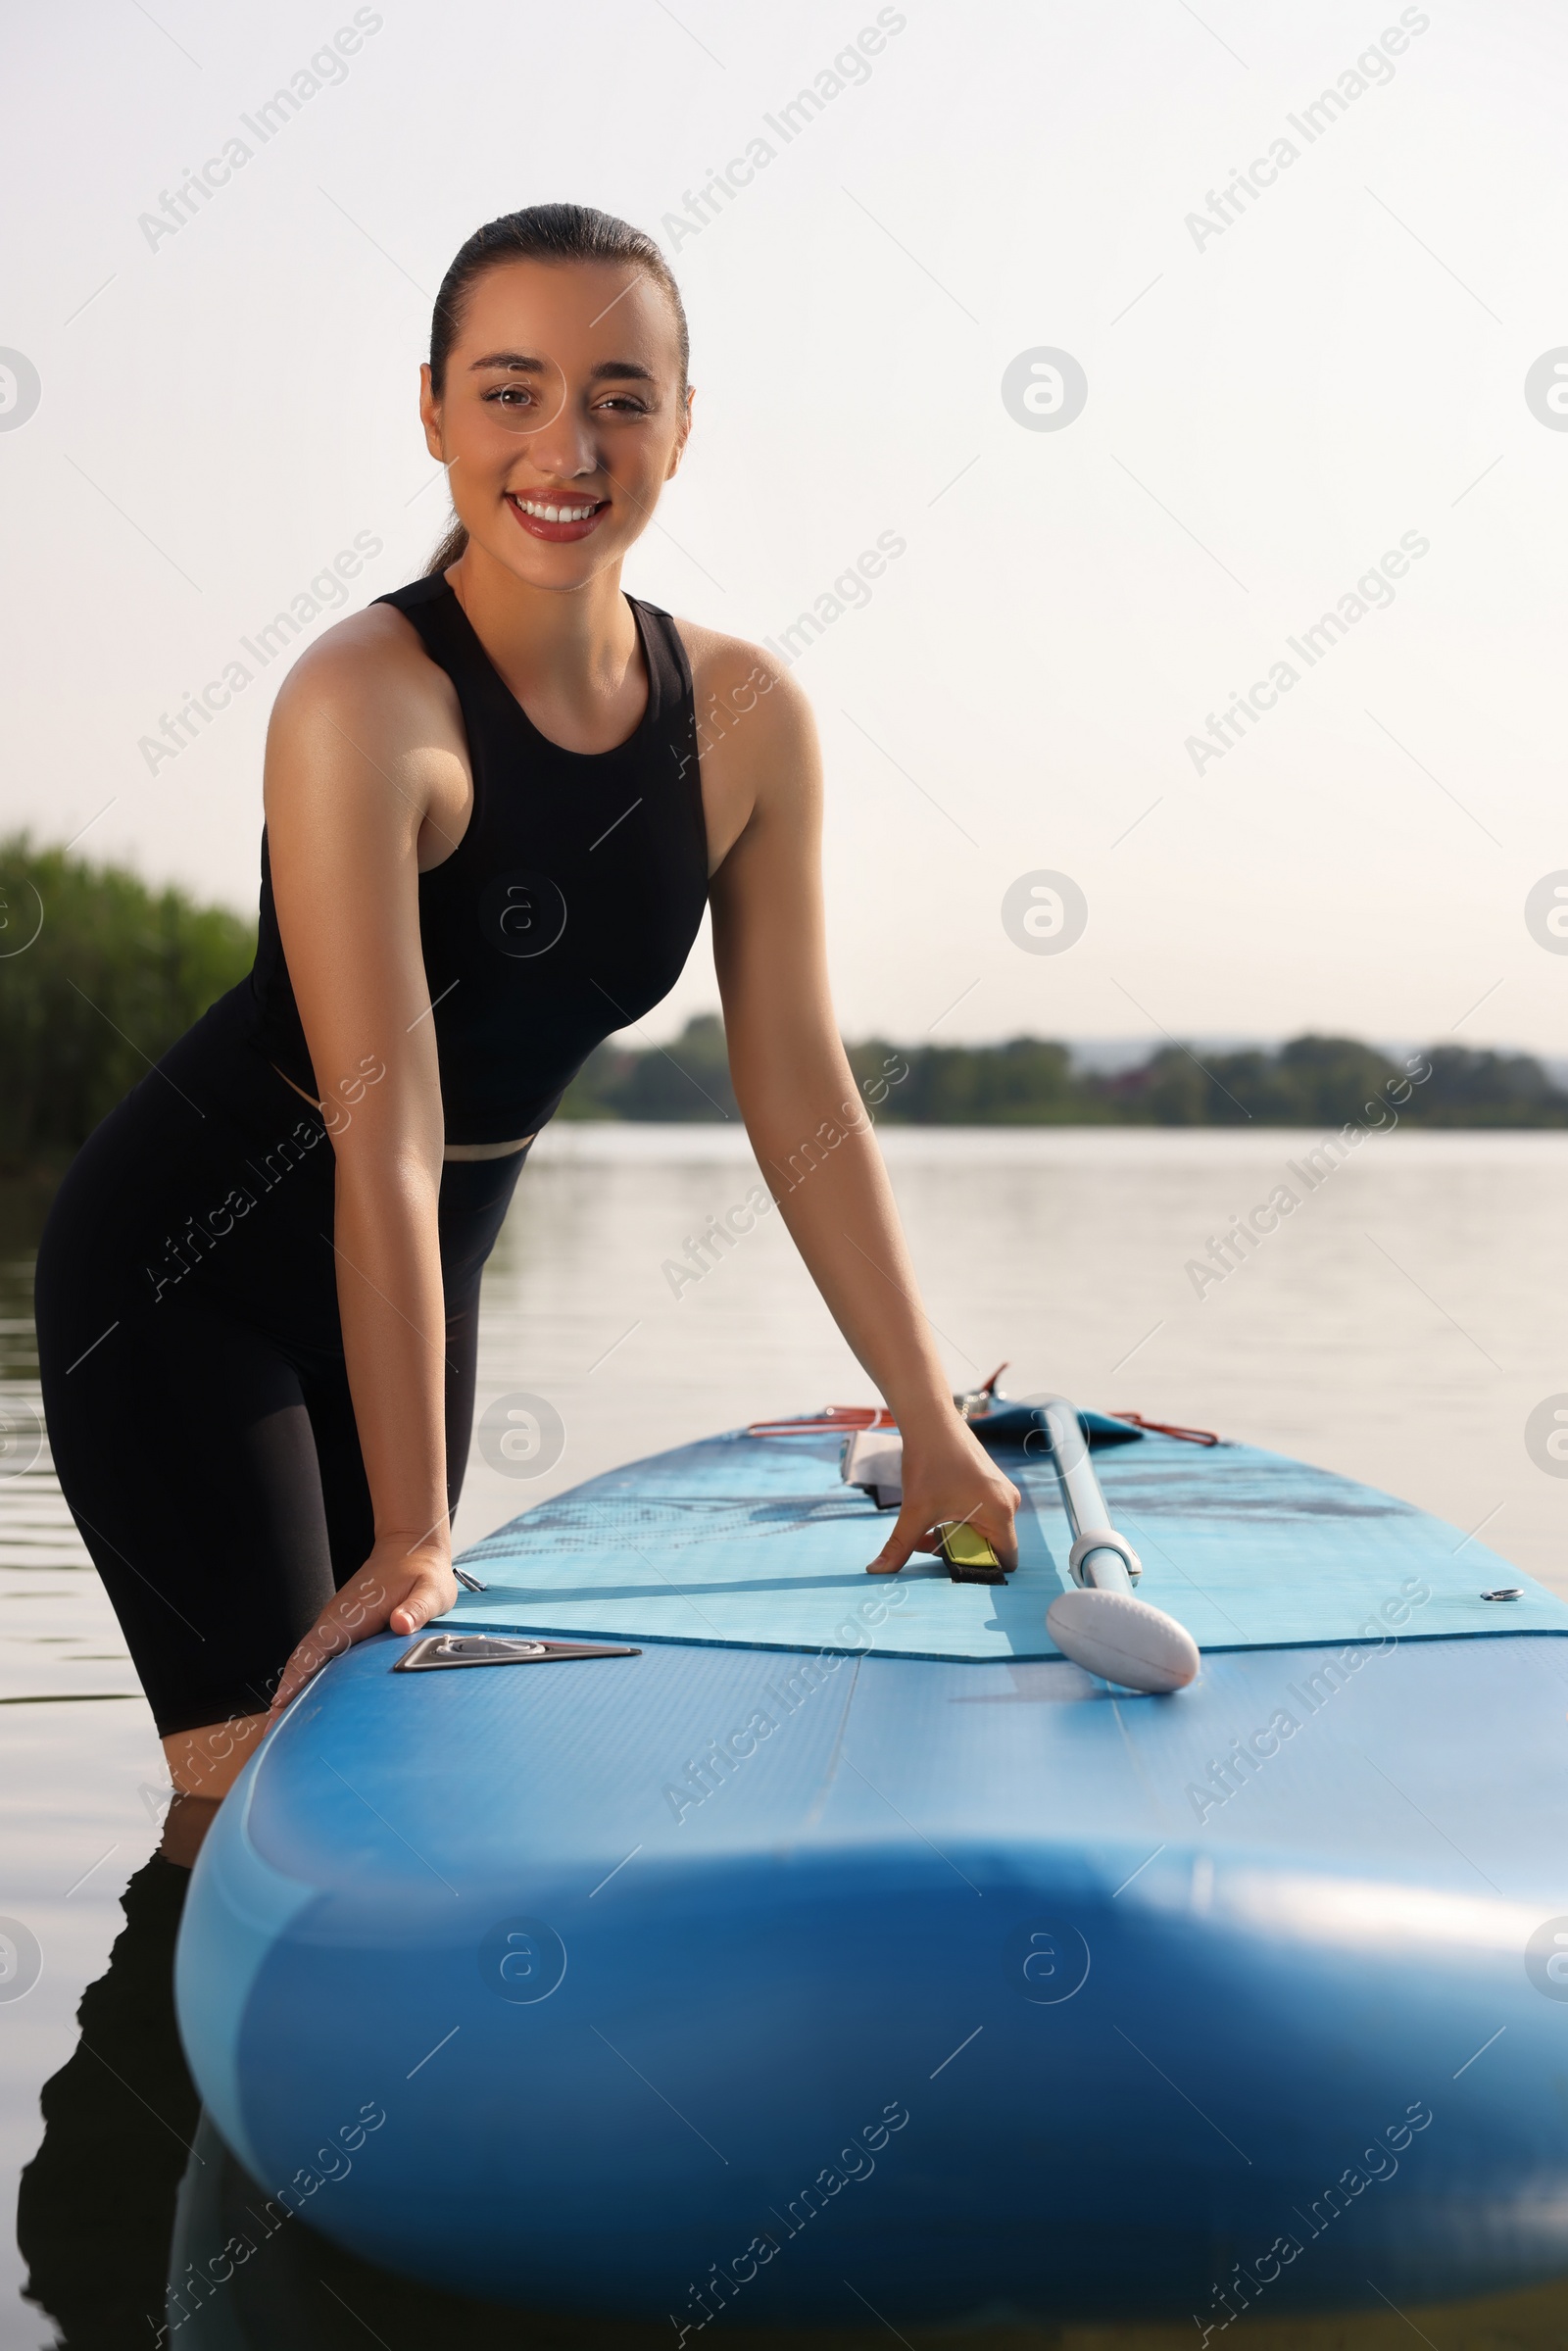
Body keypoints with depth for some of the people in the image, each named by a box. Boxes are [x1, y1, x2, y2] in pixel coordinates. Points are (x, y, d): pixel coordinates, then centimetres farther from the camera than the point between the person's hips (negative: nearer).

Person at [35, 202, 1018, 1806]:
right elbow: (384, 1146, -29)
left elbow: (802, 1098, -3)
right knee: (261, 1770, -10)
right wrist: (414, 1537, -29)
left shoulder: (746, 723, -9)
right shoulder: (368, 704, -26)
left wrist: (935, 1431, -3)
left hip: (416, 1286, 6)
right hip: (184, 1270, -6)